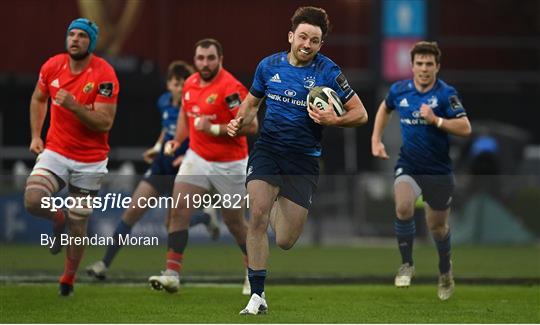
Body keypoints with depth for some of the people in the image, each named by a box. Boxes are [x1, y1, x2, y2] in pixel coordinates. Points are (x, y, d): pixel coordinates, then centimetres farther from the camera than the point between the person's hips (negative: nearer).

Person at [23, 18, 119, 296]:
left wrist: (74, 106, -32)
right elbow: (38, 99, 16)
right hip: (55, 152, 3)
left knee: (78, 226, 6)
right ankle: (59, 219, 13)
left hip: (90, 162, -3)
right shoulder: (52, 66, -3)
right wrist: (36, 136, 7)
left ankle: (68, 281, 26)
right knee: (33, 200, -22)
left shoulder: (104, 75, -16)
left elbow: (105, 123, -19)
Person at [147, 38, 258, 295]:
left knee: (234, 221, 7)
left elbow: (251, 125, -24)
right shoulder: (190, 84, 3)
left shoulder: (230, 88, -19)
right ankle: (172, 274, -14)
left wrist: (214, 129, -27)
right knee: (178, 209, -12)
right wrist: (177, 140, 9)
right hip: (197, 158, 6)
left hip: (229, 165, -6)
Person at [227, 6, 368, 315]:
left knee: (285, 242, 2)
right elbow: (252, 101, 20)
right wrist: (240, 122, 0)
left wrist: (334, 119, -22)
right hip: (268, 149, 1)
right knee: (258, 215, -23)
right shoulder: (269, 66, 2)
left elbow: (360, 114, -3)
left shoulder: (328, 72, -7)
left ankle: (278, 208, 41)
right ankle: (258, 295, -14)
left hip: (304, 159, -1)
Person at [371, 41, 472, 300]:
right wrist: (376, 140, 13)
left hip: (439, 169, -1)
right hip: (408, 166, 1)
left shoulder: (446, 93, -13)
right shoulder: (399, 91, -3)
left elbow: (465, 128, -20)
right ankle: (407, 264, -10)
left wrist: (435, 120, -31)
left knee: (437, 226, 13)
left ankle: (445, 270, 43)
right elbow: (385, 108, 20)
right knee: (403, 207, -28)